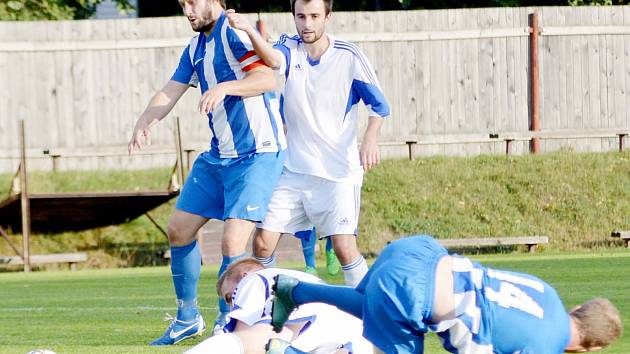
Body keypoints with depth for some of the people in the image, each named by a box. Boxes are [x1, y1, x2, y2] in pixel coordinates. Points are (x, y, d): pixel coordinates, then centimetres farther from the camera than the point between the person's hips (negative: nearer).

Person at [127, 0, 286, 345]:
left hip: (257, 155, -9)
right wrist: (145, 121, -11)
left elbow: (267, 78, -25)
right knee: (179, 229, 10)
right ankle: (188, 317, 23)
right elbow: (170, 92, 8)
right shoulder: (195, 47, 14)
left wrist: (224, 88, -38)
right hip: (217, 157, 10)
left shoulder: (234, 32, -13)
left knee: (232, 242, -16)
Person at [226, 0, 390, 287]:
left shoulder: (348, 56, -7)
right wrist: (249, 31, -47)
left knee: (344, 247, -14)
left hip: (338, 169, -3)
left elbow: (378, 104, 0)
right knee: (263, 241, 0)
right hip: (293, 168, 3)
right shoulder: (290, 49, -1)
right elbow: (273, 60, -26)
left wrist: (369, 140, -19)